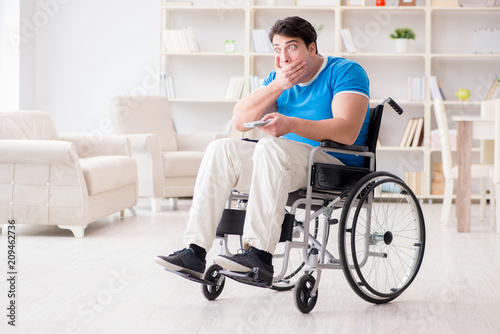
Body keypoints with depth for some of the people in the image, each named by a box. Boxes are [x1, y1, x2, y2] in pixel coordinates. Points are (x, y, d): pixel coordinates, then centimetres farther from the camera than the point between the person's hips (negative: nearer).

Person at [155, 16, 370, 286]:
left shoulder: (346, 72, -6)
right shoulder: (279, 78, 15)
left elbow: (347, 132, -22)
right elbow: (239, 121, 3)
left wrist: (291, 124, -34)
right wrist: (278, 86, -9)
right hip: (289, 165, 7)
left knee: (271, 147, -34)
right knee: (221, 149, -13)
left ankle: (260, 255, -39)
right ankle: (195, 251, -22)